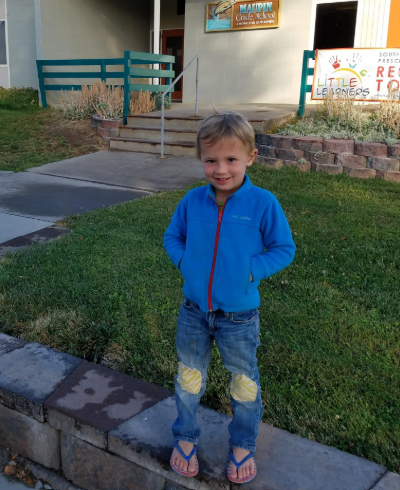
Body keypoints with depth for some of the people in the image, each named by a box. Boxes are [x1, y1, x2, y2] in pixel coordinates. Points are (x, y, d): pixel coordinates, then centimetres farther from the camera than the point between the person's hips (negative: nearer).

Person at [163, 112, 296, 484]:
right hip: (193, 310, 3)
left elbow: (284, 249, -8)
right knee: (189, 379, 20)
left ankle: (243, 445, 42)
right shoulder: (192, 201, -7)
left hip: (239, 316, -2)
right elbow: (172, 236, 8)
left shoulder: (263, 203, -16)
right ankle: (185, 437, 44)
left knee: (244, 383, 17)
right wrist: (184, 262, -9)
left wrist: (251, 270, -19)